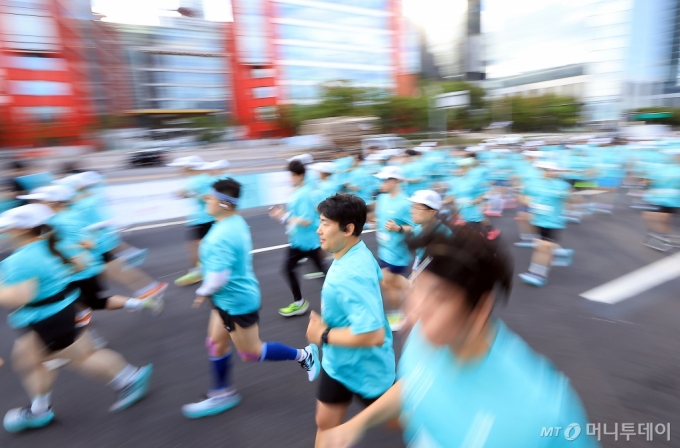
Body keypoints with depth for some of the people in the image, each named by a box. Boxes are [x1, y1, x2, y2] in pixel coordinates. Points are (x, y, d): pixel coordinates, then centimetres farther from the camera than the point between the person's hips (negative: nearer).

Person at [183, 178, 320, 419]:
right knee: (216, 344, 19)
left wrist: (203, 292, -13)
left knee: (251, 353, 9)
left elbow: (218, 278, -34)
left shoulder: (222, 236, -30)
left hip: (237, 301, -9)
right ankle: (223, 394, 37)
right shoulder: (236, 222, 0)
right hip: (228, 298, 10)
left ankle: (304, 355, 23)